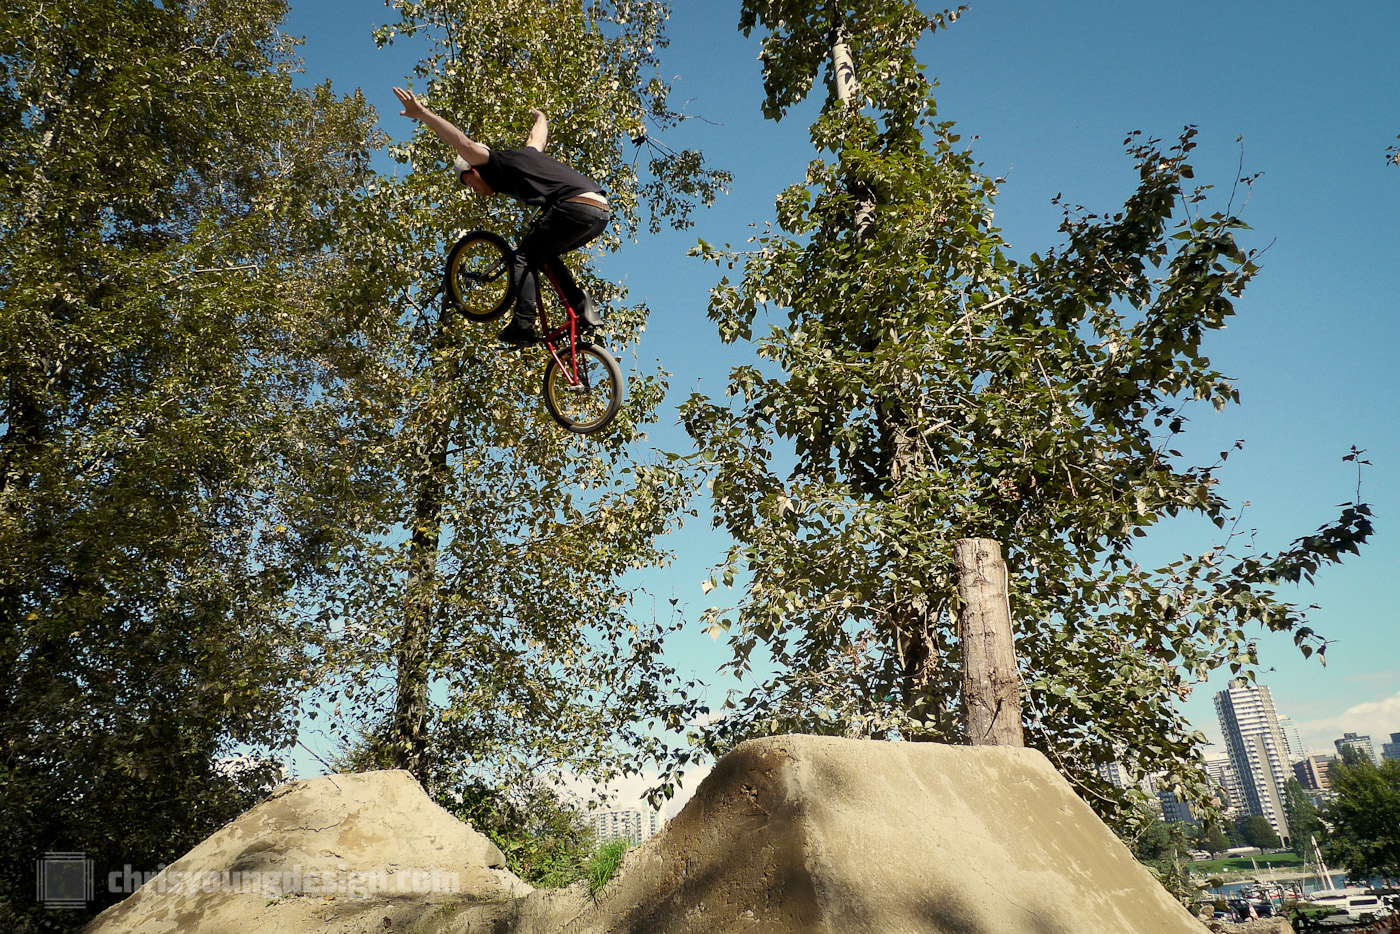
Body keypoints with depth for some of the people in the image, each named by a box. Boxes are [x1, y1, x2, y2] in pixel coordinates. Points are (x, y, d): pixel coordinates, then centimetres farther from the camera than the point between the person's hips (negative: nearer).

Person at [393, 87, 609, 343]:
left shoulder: (496, 164, 5)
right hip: (602, 211, 9)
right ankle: (586, 309, 12)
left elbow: (464, 143, -10)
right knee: (543, 255, 24)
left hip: (576, 206, -9)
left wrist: (420, 112, -12)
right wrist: (540, 117, 71)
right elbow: (537, 135, 50)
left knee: (524, 257, -1)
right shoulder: (525, 154, 29)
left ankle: (523, 326, -12)